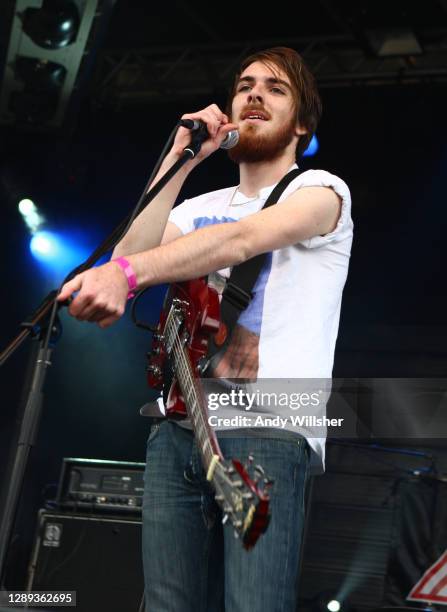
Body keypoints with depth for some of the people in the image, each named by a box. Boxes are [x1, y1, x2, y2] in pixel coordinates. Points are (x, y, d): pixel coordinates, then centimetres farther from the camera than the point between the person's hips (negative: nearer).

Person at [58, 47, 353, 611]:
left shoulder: (320, 189, 4)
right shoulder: (199, 208, 23)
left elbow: (241, 239, -17)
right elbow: (130, 258, 4)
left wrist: (124, 273, -32)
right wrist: (180, 160, 4)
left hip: (268, 429, -5)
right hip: (177, 430, 6)